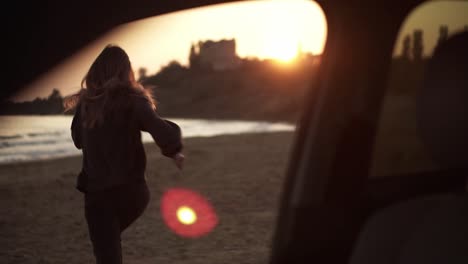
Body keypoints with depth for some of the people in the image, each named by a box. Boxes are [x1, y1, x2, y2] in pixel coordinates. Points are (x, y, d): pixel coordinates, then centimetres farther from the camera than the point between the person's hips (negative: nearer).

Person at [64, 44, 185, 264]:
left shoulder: (86, 103, 1)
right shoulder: (133, 101, -8)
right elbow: (162, 131, -23)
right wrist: (174, 152, -8)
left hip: (97, 192, 1)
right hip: (131, 190, 0)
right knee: (110, 240, 29)